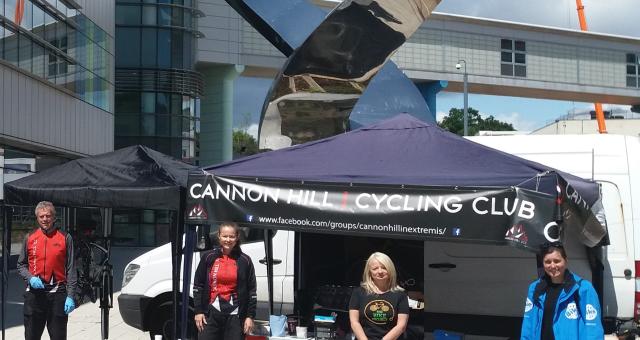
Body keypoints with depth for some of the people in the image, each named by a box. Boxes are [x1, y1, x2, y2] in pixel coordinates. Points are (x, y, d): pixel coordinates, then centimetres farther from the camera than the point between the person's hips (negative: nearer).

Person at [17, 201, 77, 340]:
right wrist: (30, 278, -8)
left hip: (57, 293, -2)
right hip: (34, 293, 2)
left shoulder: (65, 238, 1)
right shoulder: (30, 238, 7)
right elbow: (21, 265, 12)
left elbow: (71, 270, -1)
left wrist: (70, 296, -8)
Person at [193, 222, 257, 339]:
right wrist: (198, 311, 1)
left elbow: (251, 290, 4)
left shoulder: (244, 260, 3)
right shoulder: (208, 257, 3)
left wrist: (250, 316, 0)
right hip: (211, 314, 0)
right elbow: (198, 286, 6)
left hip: (234, 315, 0)